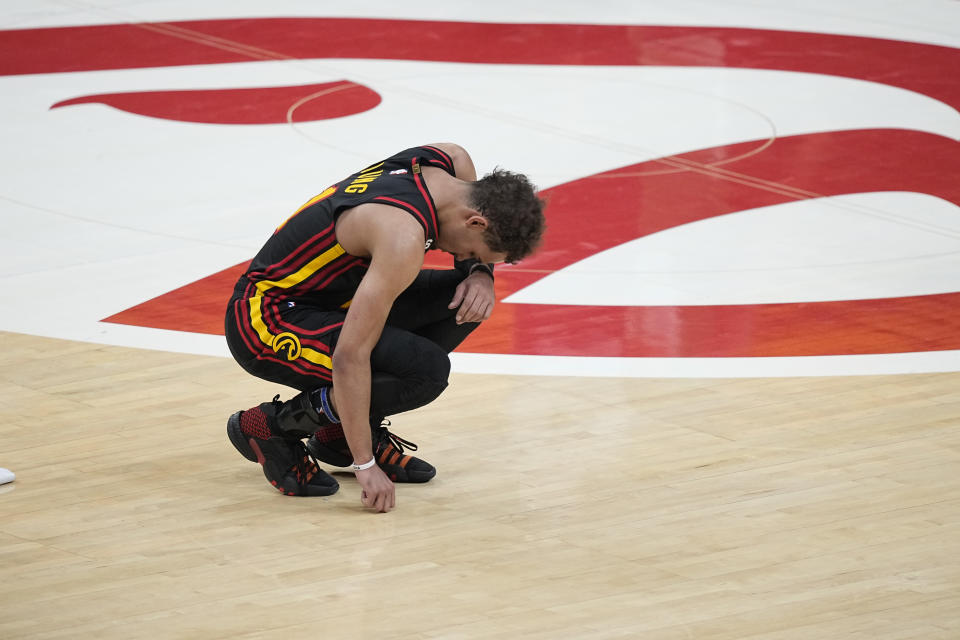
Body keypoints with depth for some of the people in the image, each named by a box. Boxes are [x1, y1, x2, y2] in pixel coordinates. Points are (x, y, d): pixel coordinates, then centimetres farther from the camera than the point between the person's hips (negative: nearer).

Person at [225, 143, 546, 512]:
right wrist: (365, 465, -29)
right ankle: (270, 427, -7)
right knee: (426, 370, -27)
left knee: (466, 299, -1)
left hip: (324, 300, 10)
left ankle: (341, 433, 8)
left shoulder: (454, 162, -6)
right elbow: (350, 357, -33)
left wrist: (480, 272, -6)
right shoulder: (404, 237, -32)